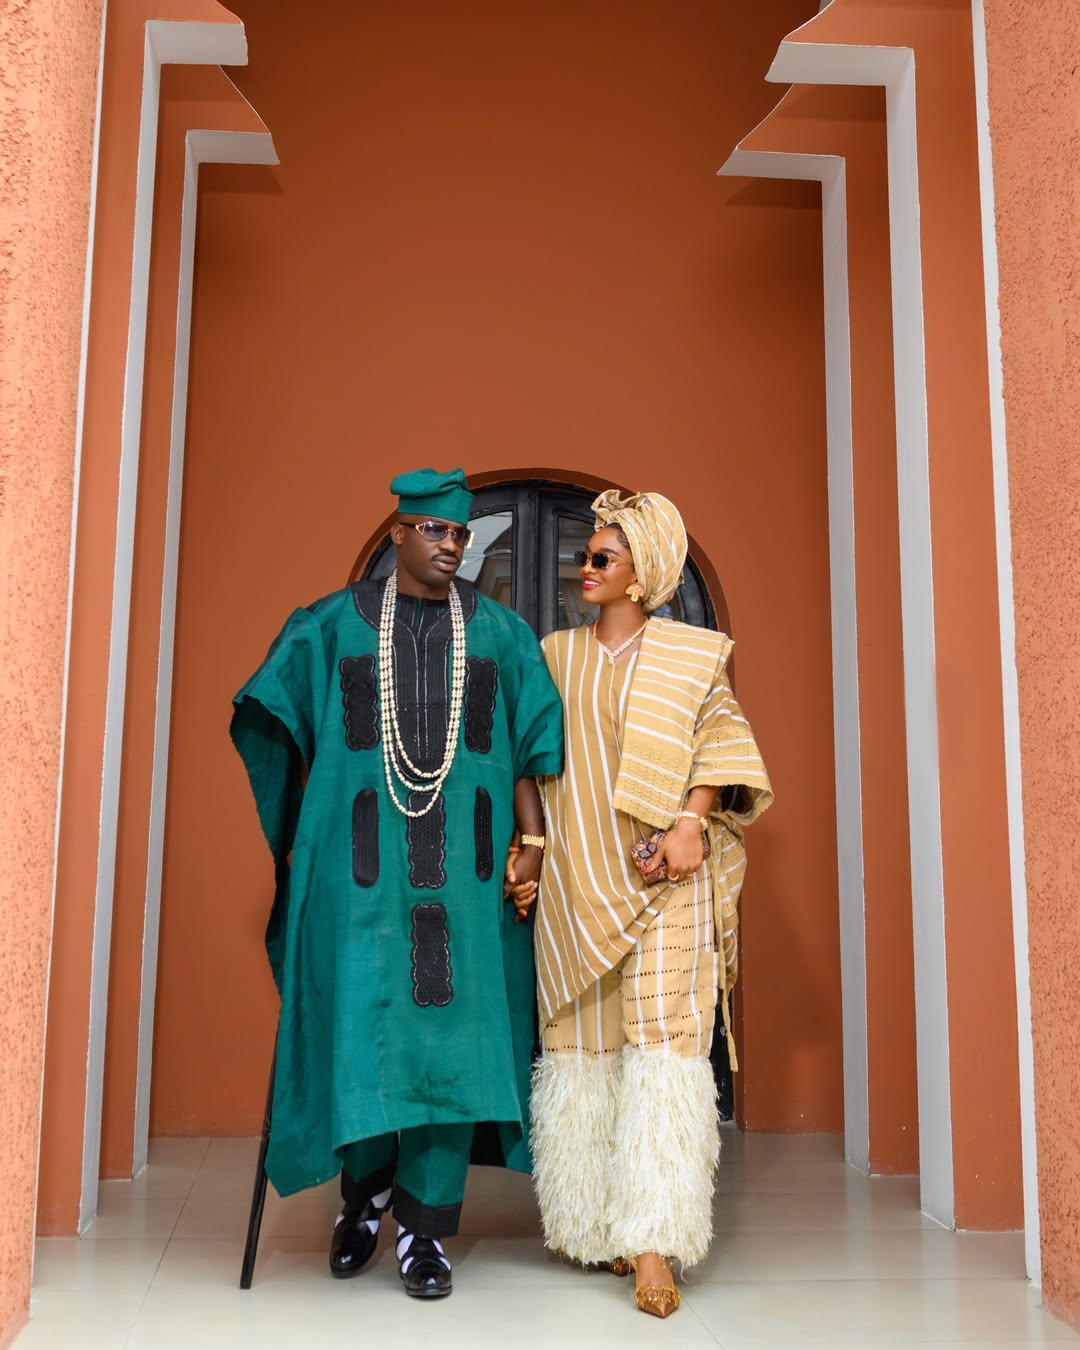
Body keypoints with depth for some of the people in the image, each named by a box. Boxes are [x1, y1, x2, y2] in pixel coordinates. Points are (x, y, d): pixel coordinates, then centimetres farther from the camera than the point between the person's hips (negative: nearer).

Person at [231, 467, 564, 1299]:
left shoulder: (500, 632, 8)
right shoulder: (333, 625, 6)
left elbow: (533, 747, 5)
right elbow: (273, 724, 8)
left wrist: (532, 839, -6)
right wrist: (294, 836, 5)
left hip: (464, 860, 1)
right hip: (361, 856, 0)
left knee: (450, 1026, 0)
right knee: (362, 1019, 1)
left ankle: (427, 1230, 10)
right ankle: (367, 1186, 26)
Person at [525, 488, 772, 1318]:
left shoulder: (689, 656, 5)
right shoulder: (557, 655, 13)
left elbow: (723, 741, -1)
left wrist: (692, 822, -16)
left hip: (660, 877, -3)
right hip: (579, 881, 3)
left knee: (661, 1038, -10)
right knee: (584, 1044, 4)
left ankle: (652, 1243, -9)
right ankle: (595, 1226, 15)